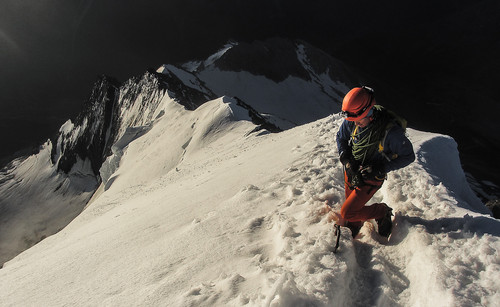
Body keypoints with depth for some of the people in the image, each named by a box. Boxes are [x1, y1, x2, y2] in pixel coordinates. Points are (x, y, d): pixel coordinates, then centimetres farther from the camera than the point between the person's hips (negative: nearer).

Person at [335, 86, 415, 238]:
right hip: (351, 172, 5)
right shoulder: (352, 120, -16)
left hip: (370, 179, -5)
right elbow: (341, 137, 4)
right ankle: (351, 230, 50)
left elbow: (408, 156, -15)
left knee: (347, 212, -7)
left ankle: (382, 212, 18)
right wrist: (347, 161, -11)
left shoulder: (391, 131, -30)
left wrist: (380, 168, -25)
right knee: (351, 203, 20)